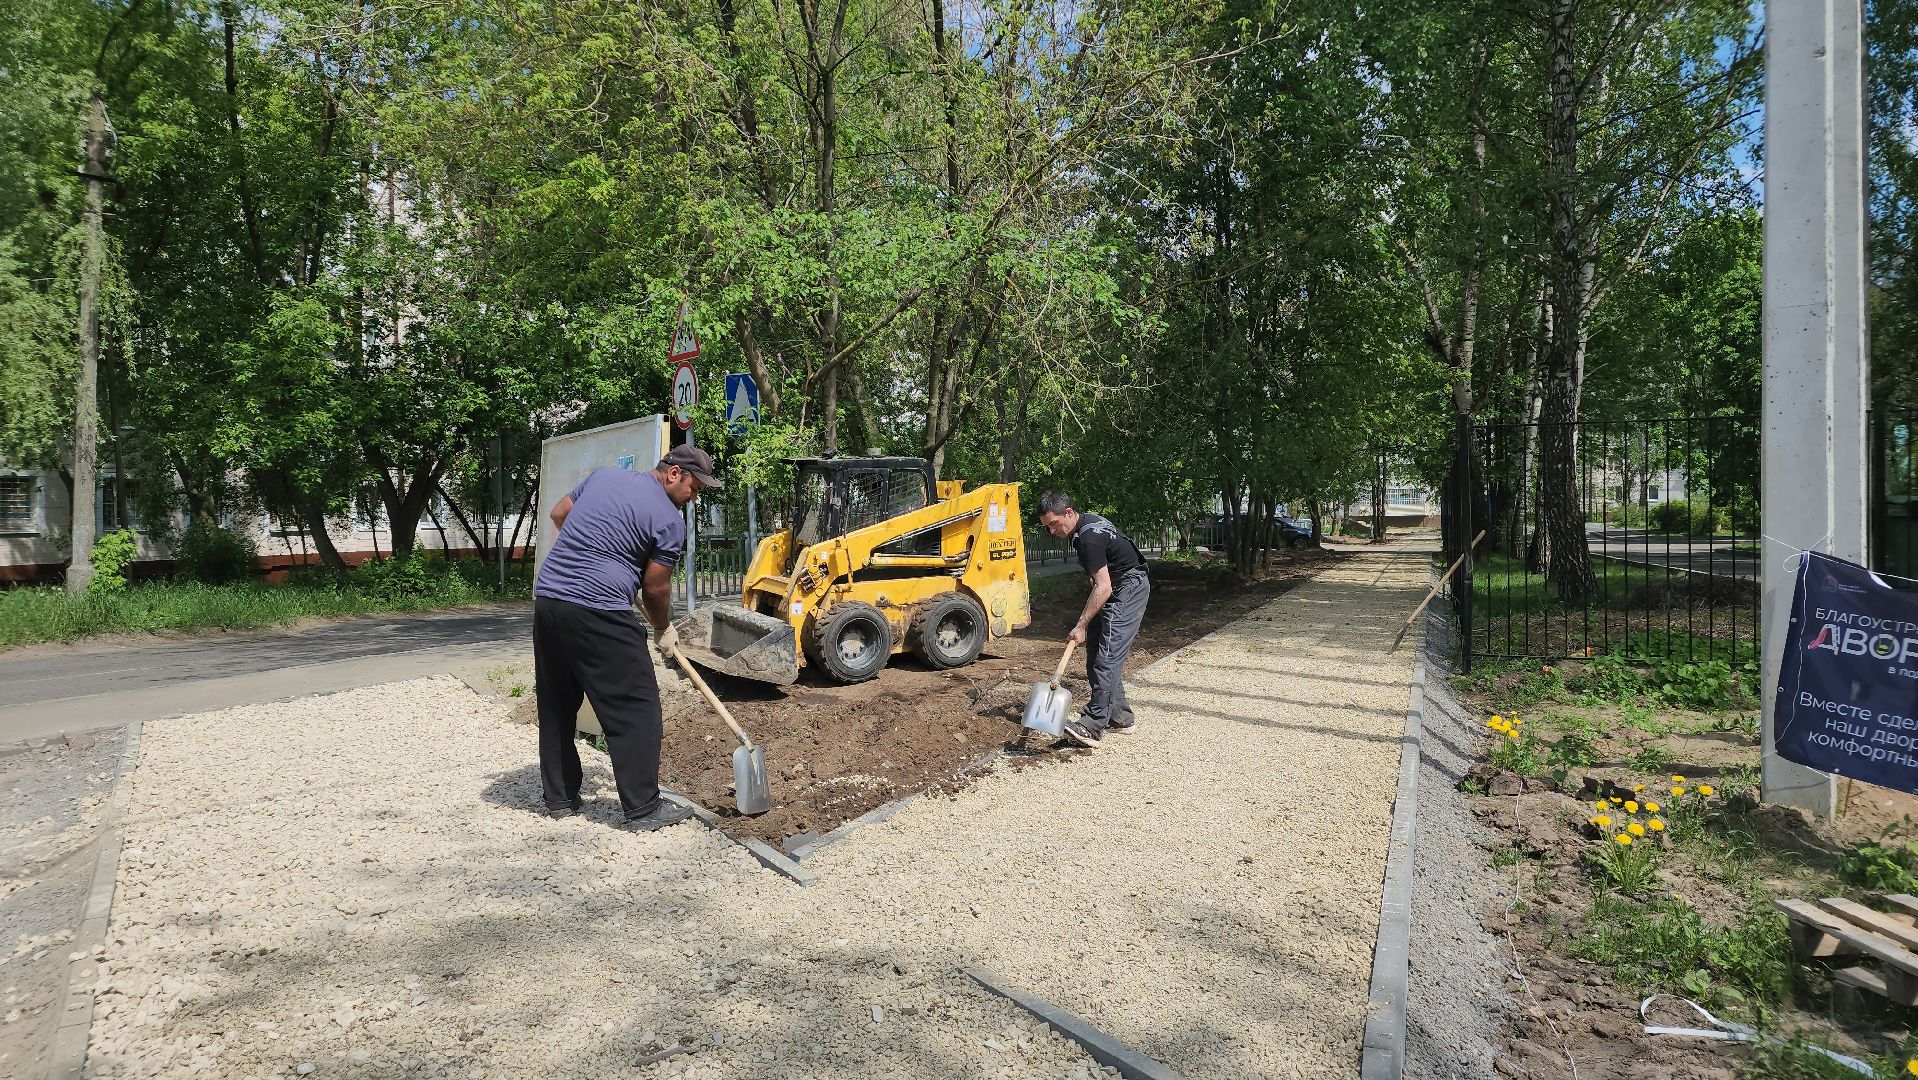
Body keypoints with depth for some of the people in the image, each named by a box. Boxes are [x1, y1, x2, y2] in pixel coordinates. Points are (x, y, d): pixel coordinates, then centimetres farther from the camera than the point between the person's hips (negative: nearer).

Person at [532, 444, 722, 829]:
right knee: (636, 709, 1)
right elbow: (655, 587, 1)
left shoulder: (604, 475, 16)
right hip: (598, 613, -8)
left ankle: (559, 797, 27)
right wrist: (664, 630, 18)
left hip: (547, 598, 8)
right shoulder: (669, 520, -4)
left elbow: (558, 514, 27)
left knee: (556, 707, 17)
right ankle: (644, 808, 4)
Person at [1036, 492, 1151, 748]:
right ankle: (1119, 718, 17)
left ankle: (1092, 727, -20)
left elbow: (1103, 588, -27)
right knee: (1097, 652, 10)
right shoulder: (1090, 522, 8)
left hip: (1128, 590, -11)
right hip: (1119, 589, 11)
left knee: (1107, 656, -16)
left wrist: (1081, 625, -27)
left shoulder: (1089, 538, -24)